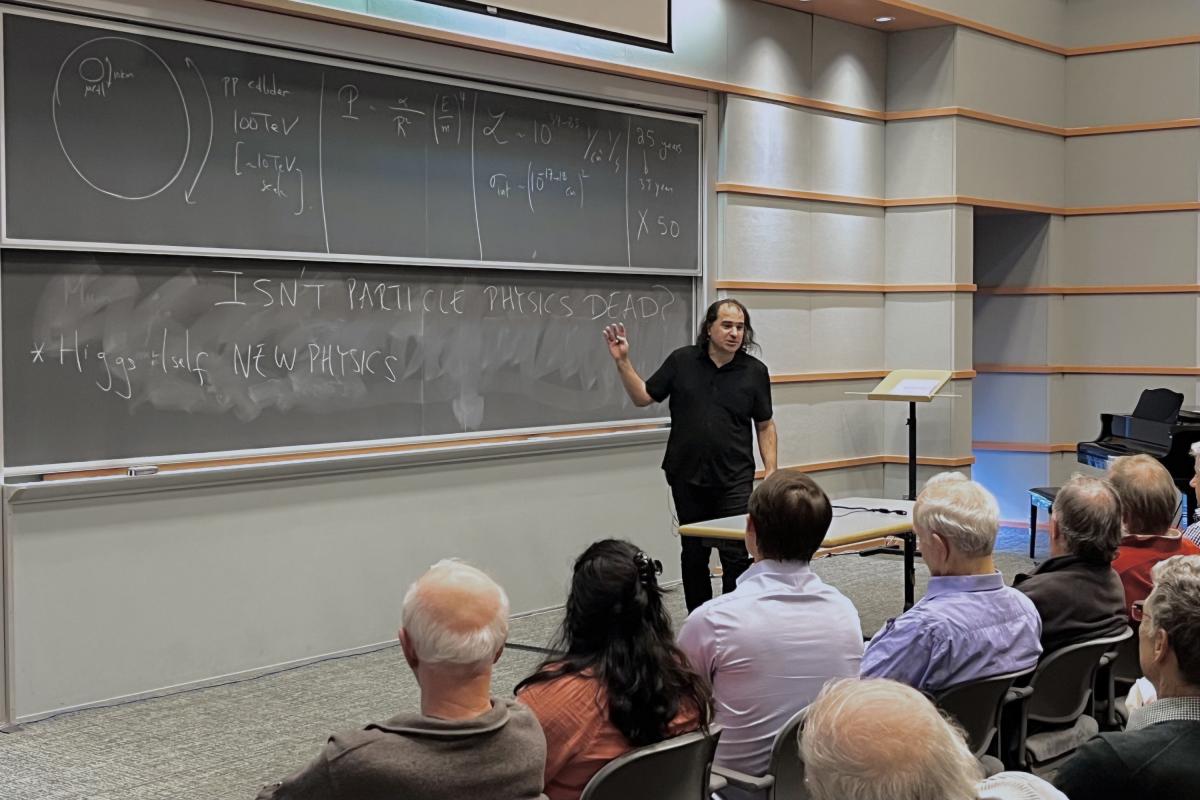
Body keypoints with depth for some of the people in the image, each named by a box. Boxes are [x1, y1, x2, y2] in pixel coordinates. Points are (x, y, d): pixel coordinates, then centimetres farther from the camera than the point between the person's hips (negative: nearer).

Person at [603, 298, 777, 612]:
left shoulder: (754, 371, 1)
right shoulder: (682, 361, 1)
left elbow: (765, 425, 6)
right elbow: (642, 396, 6)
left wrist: (771, 472, -2)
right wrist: (622, 361, -6)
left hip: (734, 480, -1)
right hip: (687, 479, 1)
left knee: (736, 556, -5)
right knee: (693, 555, 11)